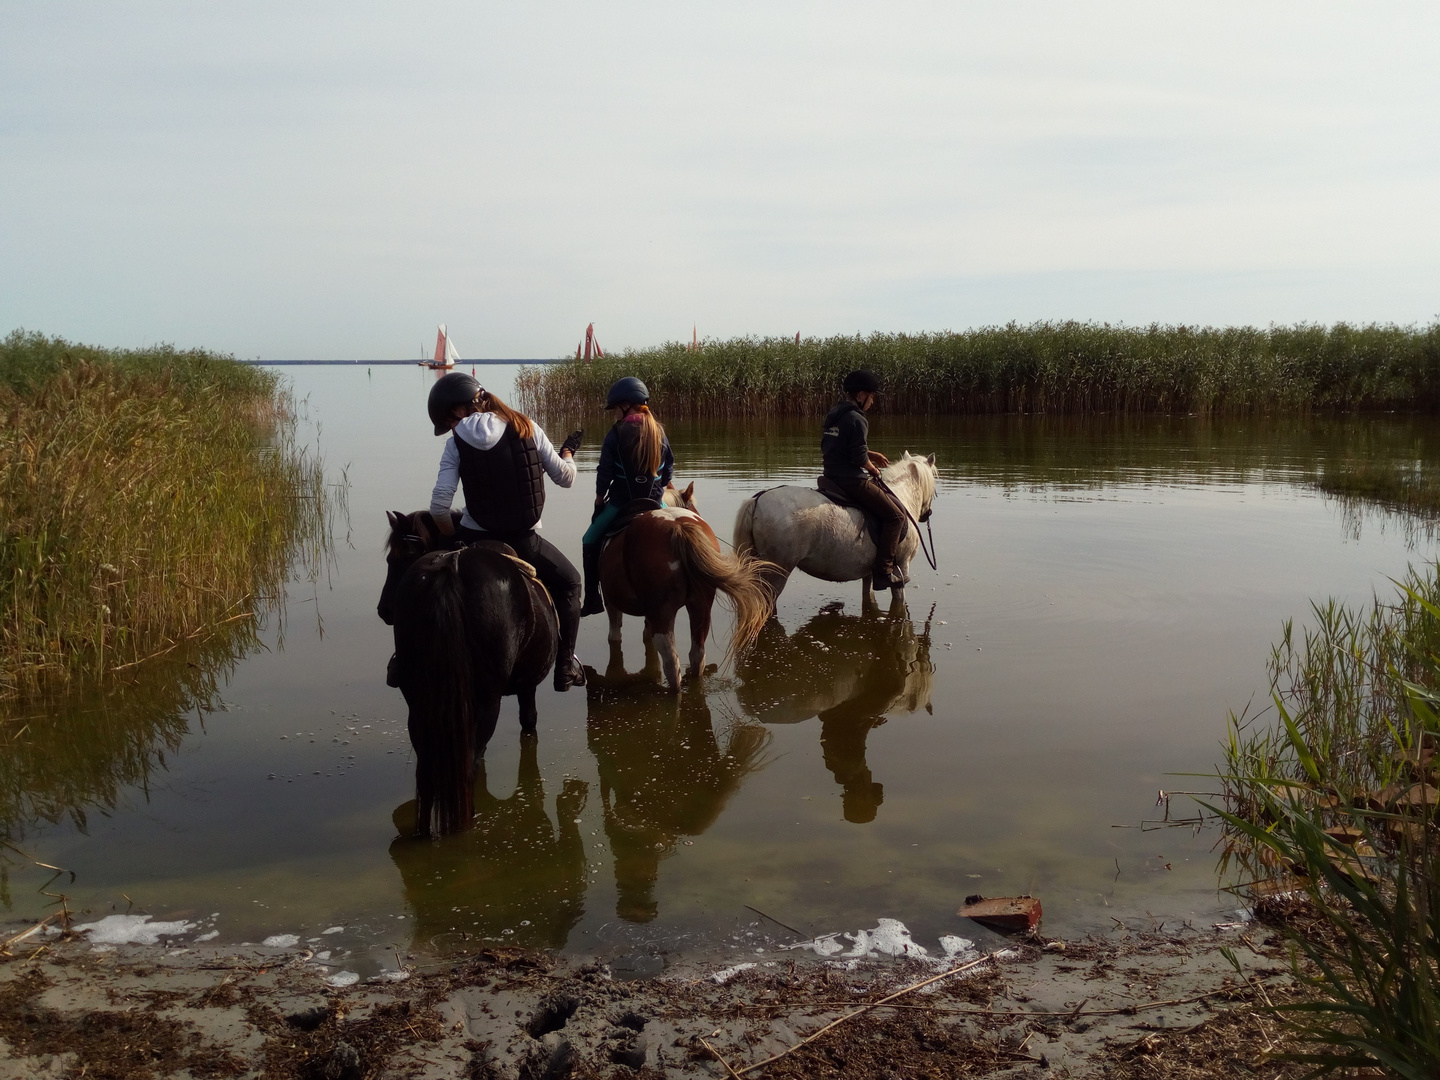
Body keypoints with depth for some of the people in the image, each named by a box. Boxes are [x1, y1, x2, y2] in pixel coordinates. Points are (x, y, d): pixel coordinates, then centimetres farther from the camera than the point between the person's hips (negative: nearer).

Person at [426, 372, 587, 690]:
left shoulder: (457, 443, -6)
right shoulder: (526, 428, -4)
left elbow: (439, 507, -14)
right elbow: (564, 477, 1)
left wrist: (454, 538, 5)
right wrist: (568, 452, 22)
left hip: (475, 538, 0)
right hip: (524, 541, 0)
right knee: (568, 583, 25)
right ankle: (565, 665, 18)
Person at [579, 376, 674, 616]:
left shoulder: (616, 433, -11)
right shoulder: (658, 431, 3)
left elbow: (605, 471, -9)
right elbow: (669, 468, 8)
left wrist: (599, 497, 4)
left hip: (621, 500, -4)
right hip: (654, 501, 4)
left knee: (590, 542, 13)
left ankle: (592, 600, 8)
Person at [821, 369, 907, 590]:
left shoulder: (833, 414, 13)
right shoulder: (857, 419, -16)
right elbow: (859, 458, -20)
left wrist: (870, 455, 19)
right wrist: (874, 470, 0)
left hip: (832, 478, 10)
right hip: (853, 481, -10)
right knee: (896, 516, -5)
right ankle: (884, 571, -8)